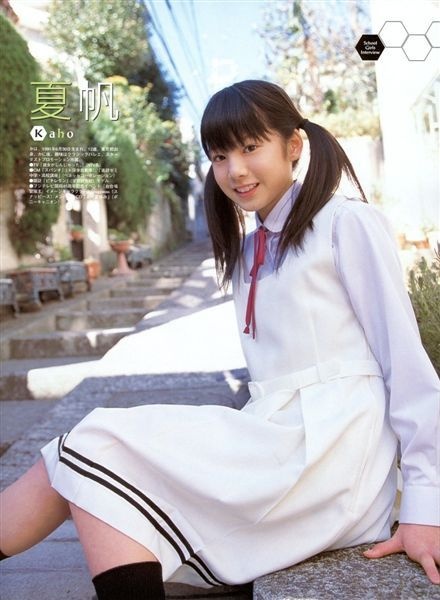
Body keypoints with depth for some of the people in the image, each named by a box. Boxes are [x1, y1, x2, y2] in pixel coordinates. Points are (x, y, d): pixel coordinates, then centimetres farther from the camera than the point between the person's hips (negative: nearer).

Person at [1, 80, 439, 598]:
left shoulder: (347, 222, -2)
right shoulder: (247, 251, 19)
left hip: (330, 451, -6)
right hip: (276, 441, 6)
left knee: (97, 446, -13)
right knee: (84, 461, -11)